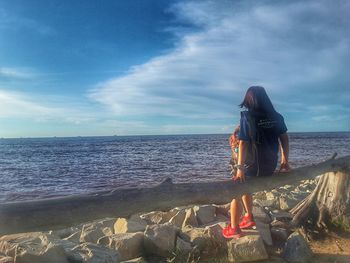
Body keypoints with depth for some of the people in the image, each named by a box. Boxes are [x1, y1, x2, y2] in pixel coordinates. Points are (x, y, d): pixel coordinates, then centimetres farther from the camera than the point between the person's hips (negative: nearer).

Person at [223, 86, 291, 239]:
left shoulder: (247, 117, -13)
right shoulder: (276, 116, 4)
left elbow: (243, 143, -20)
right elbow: (284, 138, 7)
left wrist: (240, 168, -22)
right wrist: (284, 161, 14)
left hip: (253, 166, -6)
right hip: (270, 166, 7)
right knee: (244, 187, 29)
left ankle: (234, 229, 19)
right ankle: (249, 217, 35)